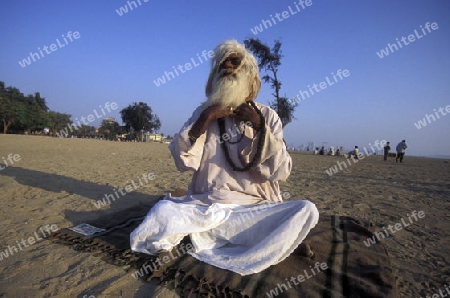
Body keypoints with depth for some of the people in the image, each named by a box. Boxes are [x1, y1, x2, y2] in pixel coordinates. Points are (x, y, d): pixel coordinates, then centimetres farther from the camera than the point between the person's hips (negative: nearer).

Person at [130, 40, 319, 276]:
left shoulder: (267, 116, 5)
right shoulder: (204, 112, 7)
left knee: (306, 210, -24)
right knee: (163, 211, -27)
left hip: (254, 209, 1)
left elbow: (281, 172, -4)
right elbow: (184, 162, -4)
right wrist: (205, 119, -13)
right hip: (205, 206, 0)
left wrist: (260, 127, -13)